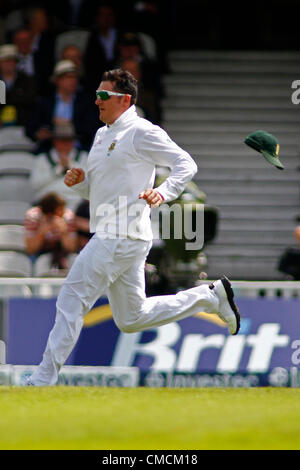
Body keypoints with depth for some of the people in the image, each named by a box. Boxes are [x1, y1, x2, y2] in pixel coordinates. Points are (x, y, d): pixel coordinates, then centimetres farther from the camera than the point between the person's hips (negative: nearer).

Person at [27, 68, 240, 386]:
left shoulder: (141, 132, -8)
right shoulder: (102, 134, 20)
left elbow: (186, 164, -12)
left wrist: (163, 193, -28)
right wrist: (78, 181, 4)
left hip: (122, 238, -10)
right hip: (109, 237, 10)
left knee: (71, 301, -11)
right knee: (132, 319, 15)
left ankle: (43, 381, -9)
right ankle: (211, 296, 19)